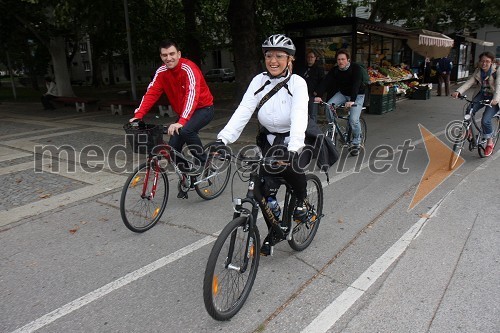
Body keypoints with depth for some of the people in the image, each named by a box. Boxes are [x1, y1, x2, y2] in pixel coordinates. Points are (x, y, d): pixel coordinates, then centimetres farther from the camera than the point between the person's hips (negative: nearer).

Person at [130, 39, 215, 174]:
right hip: (183, 112, 6)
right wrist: (138, 115, -23)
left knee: (186, 130, -34)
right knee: (173, 149, -1)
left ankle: (203, 162, -13)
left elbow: (192, 95, -37)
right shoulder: (161, 71, -6)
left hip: (203, 108, -6)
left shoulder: (188, 68, -25)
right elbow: (151, 93, -10)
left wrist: (182, 121, -49)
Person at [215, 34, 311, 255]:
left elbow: (299, 117, -30)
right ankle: (273, 231, 20)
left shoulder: (297, 83, -15)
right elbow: (243, 111, -17)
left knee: (291, 168, -32)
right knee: (266, 190, -7)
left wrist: (294, 149, -47)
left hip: (292, 140, -3)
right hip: (268, 140, 3)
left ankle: (301, 200, 5)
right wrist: (223, 139, -31)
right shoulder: (259, 81, -5)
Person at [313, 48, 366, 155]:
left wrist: (352, 100, -48)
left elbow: (356, 84, -33)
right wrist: (318, 95, -39)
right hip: (342, 93, 5)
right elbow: (325, 81, -22)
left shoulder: (355, 68, -20)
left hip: (357, 95, -4)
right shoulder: (335, 70, -8)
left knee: (353, 120, -20)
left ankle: (356, 143, 4)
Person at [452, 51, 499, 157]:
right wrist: (458, 91, -30)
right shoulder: (478, 71, 1)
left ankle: (489, 142, 4)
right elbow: (469, 82, -11)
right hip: (482, 95, 5)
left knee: (485, 120, -20)